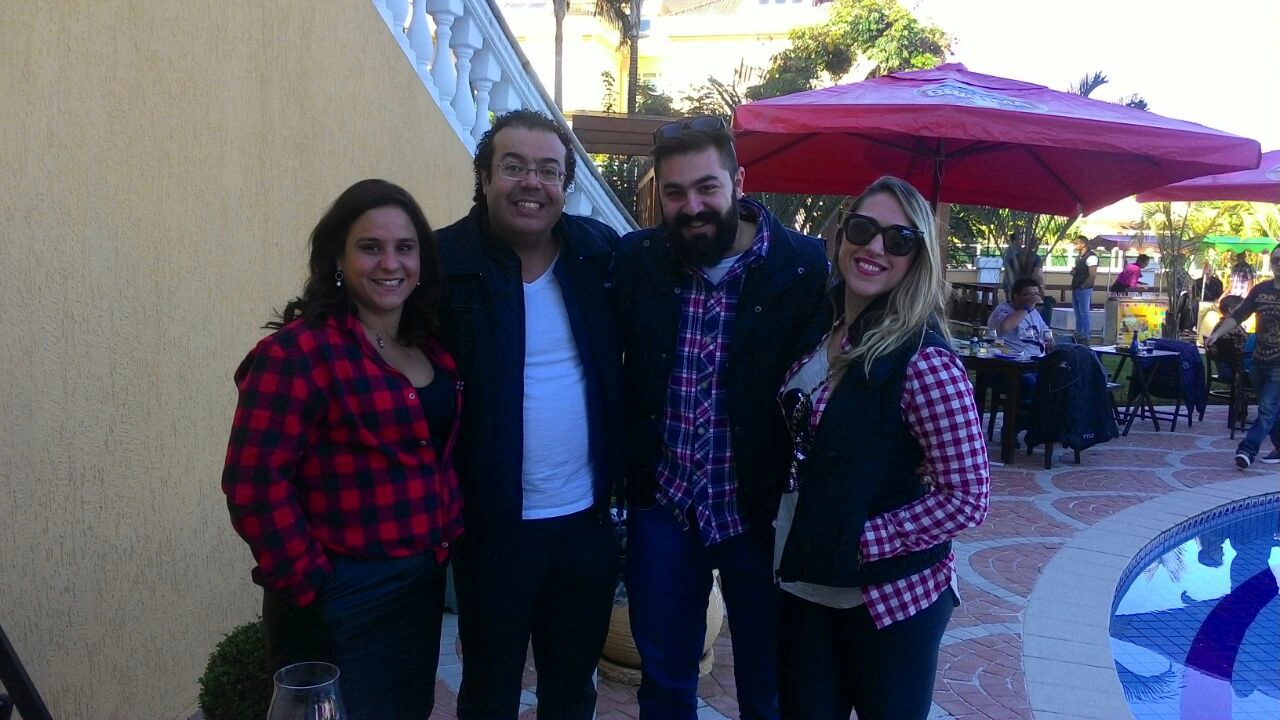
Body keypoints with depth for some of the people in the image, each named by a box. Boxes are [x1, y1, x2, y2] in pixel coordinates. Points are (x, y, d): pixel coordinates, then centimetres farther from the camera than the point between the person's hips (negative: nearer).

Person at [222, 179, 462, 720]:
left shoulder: (430, 346, 6)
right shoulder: (297, 351, -17)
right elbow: (254, 483, -20)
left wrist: (450, 533, 5)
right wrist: (309, 586, -18)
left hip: (423, 584, 8)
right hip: (341, 599, -7)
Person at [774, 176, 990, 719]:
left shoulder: (924, 359, -20)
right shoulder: (821, 334, 1)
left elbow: (968, 498, -19)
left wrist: (858, 543, -18)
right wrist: (795, 536, 3)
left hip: (892, 598, -6)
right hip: (805, 586, 6)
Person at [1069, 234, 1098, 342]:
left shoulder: (1091, 257, -14)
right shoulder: (1078, 256, 14)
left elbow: (1093, 276, -18)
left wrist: (1083, 286, -15)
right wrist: (1073, 271, 5)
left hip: (1084, 290, -9)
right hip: (1075, 289, 9)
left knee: (1084, 314, -5)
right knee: (1078, 314, 13)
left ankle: (1085, 339, -1)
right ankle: (1078, 336, 19)